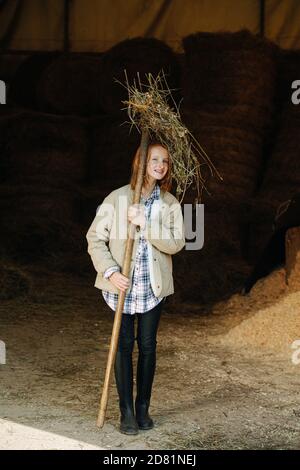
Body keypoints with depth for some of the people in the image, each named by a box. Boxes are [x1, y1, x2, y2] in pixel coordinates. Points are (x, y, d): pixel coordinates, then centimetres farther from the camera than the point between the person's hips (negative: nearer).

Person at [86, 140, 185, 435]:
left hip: (153, 286, 2)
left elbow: (176, 243, -10)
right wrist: (110, 272, -16)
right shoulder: (117, 198, -5)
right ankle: (126, 411, 10)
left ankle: (143, 408, 21)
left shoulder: (170, 203, 2)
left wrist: (145, 223, -21)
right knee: (124, 344, 1)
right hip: (121, 285, -2)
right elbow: (95, 239, -4)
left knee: (147, 345, 8)